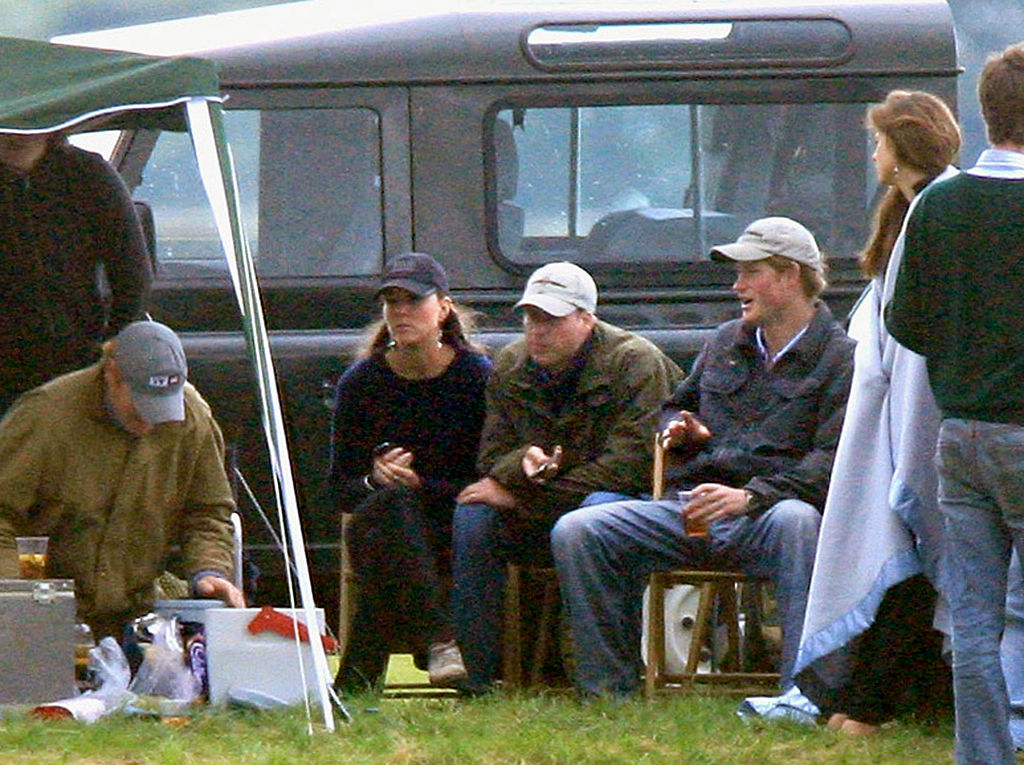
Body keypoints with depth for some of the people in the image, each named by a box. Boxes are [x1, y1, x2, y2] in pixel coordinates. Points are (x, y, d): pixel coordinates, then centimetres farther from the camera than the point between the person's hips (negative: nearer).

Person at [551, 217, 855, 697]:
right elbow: (676, 407, 41)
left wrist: (752, 496, -25)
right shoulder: (725, 343, 23)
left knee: (796, 522, -42)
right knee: (575, 533, -13)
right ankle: (610, 688, -10)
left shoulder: (840, 357, 2)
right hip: (692, 511, 6)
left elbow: (831, 460, -12)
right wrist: (681, 429, 14)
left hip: (762, 518, -6)